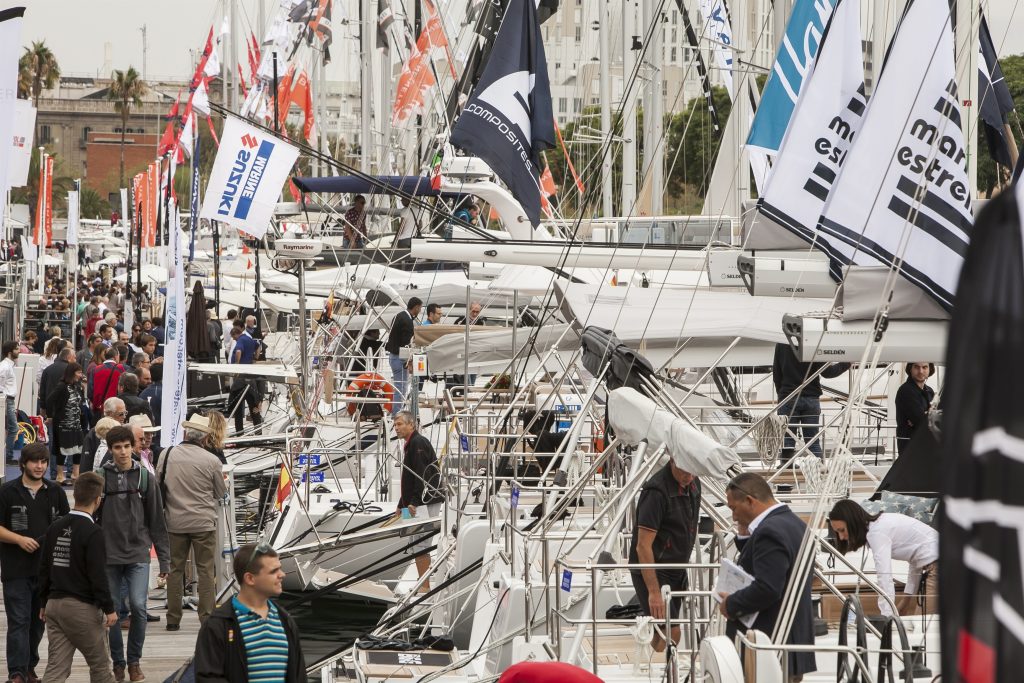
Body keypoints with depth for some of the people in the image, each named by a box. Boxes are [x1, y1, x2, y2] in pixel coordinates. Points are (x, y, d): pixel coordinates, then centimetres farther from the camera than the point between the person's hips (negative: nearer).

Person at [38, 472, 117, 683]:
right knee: (100, 665, 10)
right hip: (82, 608, -6)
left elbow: (44, 570, 13)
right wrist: (109, 608, -9)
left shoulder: (55, 529, 7)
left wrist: (44, 603, 23)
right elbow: (97, 575, -16)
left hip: (55, 604, 6)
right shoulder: (92, 532, -14)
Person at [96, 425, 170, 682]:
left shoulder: (144, 477, 2)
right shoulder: (100, 477, 0)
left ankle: (134, 661, 4)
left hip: (138, 554, 0)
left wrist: (164, 559, 3)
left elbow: (157, 521, 5)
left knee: (138, 605, -12)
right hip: (108, 555, 0)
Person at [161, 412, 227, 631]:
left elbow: (158, 486, 7)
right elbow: (220, 493, 4)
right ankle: (207, 618, 4)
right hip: (203, 522, -2)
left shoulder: (167, 455, -3)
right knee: (206, 570, 5)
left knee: (175, 569, 10)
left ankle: (173, 619, 12)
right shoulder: (211, 461, -10)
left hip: (174, 521, 2)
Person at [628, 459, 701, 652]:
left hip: (676, 571, 8)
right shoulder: (657, 491, -22)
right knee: (671, 633, -15)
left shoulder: (693, 485, 5)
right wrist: (654, 591, -27)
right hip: (651, 572, -8)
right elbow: (643, 546, -24)